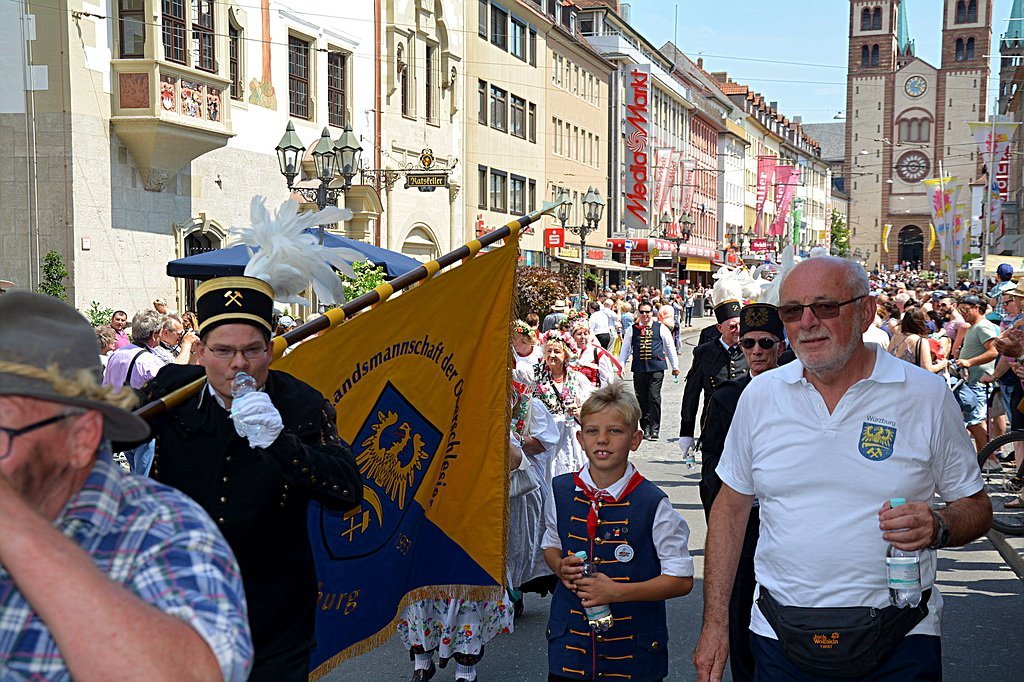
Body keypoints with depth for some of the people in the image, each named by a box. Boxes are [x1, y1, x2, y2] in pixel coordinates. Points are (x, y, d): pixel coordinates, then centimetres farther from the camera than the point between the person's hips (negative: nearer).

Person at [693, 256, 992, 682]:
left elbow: (976, 507, 3)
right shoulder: (760, 395, 0)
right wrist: (714, 623, 4)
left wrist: (938, 528, -20)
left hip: (899, 644, -1)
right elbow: (731, 506, 6)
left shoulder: (927, 395, -5)